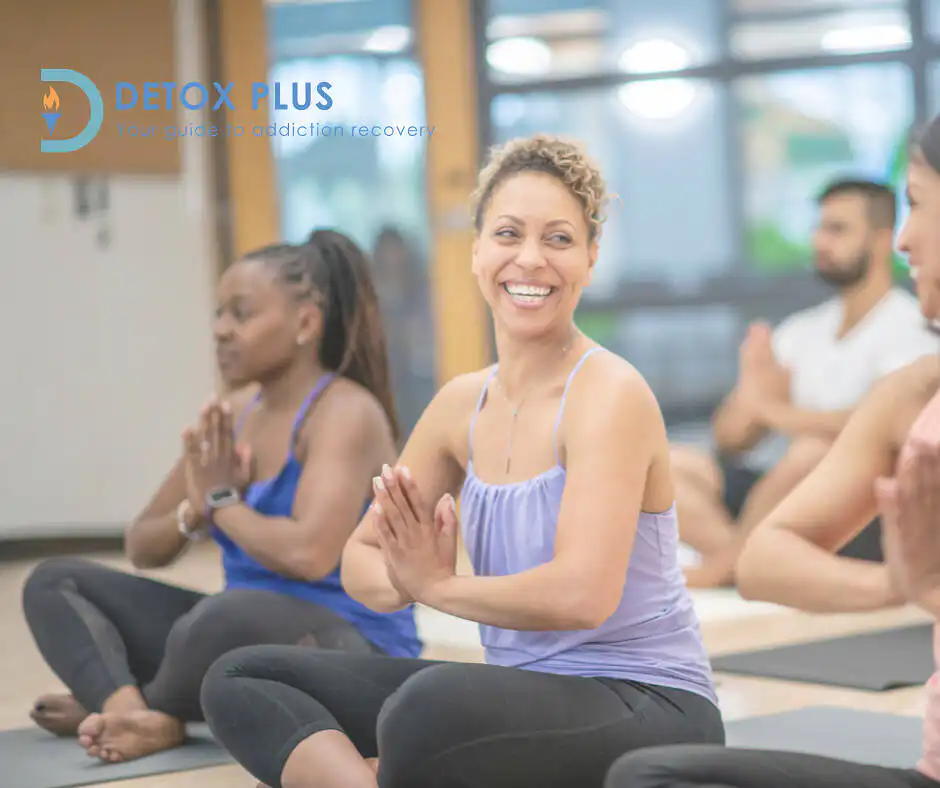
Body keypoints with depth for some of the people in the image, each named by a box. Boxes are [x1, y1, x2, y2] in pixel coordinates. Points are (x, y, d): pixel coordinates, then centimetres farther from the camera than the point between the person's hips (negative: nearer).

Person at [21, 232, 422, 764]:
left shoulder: (344, 413, -14)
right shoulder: (236, 413, 9)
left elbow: (309, 554, -31)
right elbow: (142, 549, 12)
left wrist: (223, 502, -13)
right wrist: (196, 511, -11)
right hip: (247, 633, 9)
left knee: (226, 616, -41)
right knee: (55, 583, 5)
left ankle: (132, 706, -9)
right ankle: (130, 710, -23)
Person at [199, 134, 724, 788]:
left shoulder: (609, 393, -14)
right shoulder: (464, 403, 7)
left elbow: (582, 594, -27)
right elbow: (363, 558, 13)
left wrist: (437, 585, -12)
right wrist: (399, 579, -11)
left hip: (649, 709, -8)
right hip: (522, 697, 8)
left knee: (428, 707, -40)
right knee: (241, 681, 0)